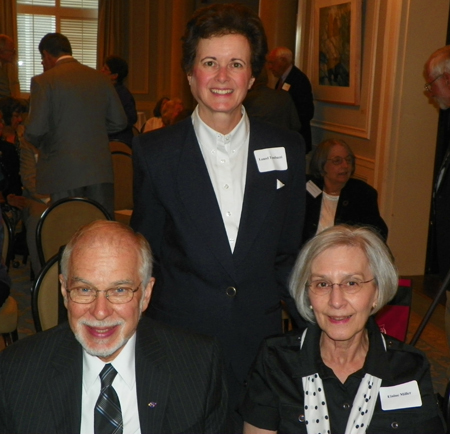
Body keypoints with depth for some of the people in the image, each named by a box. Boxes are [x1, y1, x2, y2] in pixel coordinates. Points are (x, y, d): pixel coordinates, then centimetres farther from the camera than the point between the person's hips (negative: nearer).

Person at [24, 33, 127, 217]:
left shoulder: (43, 81, -6)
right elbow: (119, 122, 9)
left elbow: (35, 130, -10)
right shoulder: (101, 79, 7)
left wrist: (37, 143, 12)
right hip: (100, 169, 4)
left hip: (63, 172, -4)